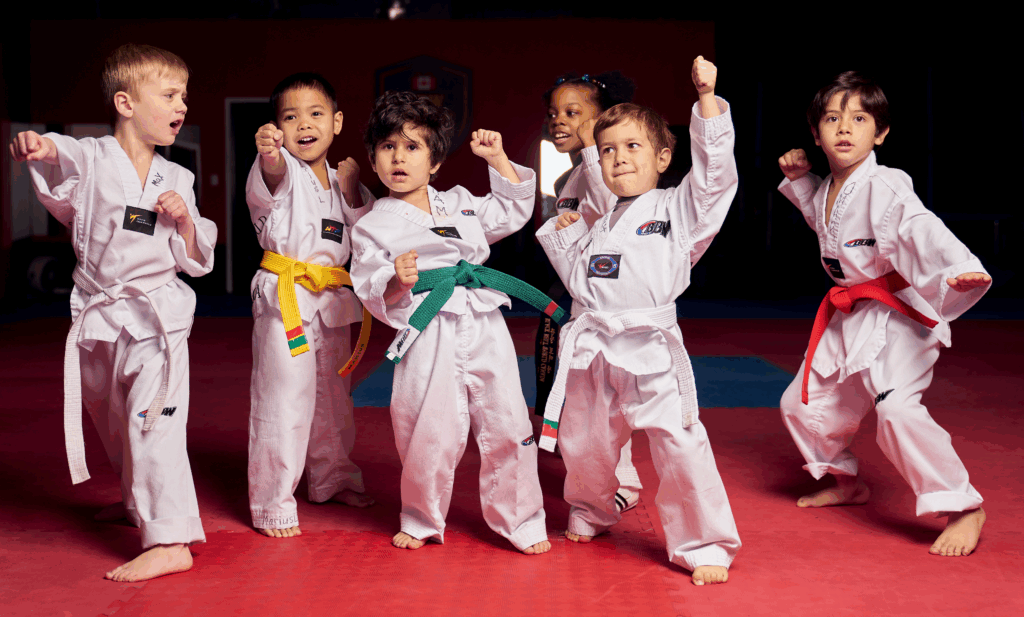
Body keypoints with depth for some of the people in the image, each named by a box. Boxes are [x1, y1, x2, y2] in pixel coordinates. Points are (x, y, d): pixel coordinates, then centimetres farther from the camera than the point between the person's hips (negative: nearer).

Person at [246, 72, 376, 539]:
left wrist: (352, 190, -5)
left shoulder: (338, 179, 13)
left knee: (333, 398, 19)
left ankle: (332, 480, 38)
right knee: (283, 400, -9)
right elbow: (271, 179, -32)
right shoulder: (283, 170, -8)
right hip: (285, 298, -7)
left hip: (331, 299, 7)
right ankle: (272, 504, 2)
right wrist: (269, 155, -56)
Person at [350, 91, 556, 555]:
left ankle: (520, 522, 22)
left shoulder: (459, 203, 15)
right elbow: (374, 297, -1)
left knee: (508, 428, 5)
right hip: (429, 340, -4)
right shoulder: (373, 227, 2)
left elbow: (513, 212, 26)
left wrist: (497, 158, 17)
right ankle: (421, 521, 26)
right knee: (429, 438, 0)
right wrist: (398, 283, -22)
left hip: (485, 329, 4)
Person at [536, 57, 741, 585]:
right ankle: (591, 514, 45)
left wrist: (707, 96, -18)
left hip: (651, 350, -5)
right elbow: (580, 279, 25)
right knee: (584, 445, 16)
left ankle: (705, 547, 2)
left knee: (680, 446, -13)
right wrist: (563, 234, 16)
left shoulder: (677, 207, 2)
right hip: (593, 352, 6)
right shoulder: (601, 226, 18)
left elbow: (715, 169, -12)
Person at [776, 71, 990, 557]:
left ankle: (963, 508, -14)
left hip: (896, 315, -9)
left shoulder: (885, 187, -19)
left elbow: (922, 230, -35)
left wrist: (961, 267, -54)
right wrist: (799, 178, 14)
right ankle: (847, 482, 42)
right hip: (848, 318, 9)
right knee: (804, 403, 16)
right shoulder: (825, 194, 7)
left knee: (897, 407, -28)